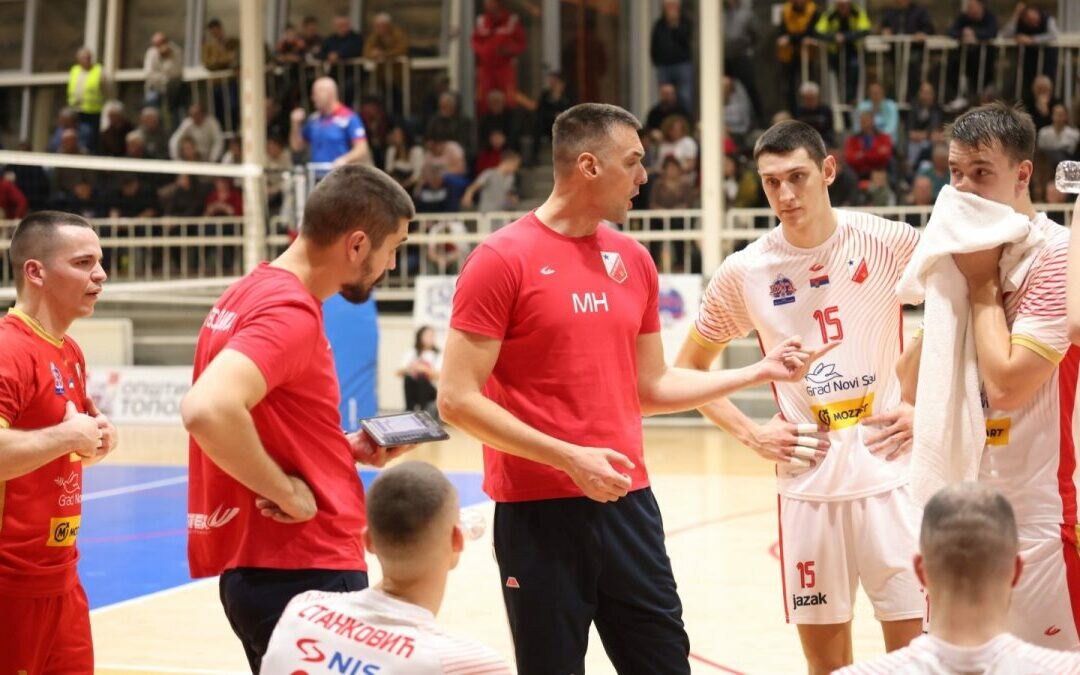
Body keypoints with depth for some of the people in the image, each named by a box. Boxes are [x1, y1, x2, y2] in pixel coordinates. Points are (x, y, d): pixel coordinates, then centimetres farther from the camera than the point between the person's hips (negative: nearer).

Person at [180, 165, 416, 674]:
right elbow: (208, 411, -33)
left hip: (259, 567, 10)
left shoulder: (251, 293, 12)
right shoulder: (291, 311, -17)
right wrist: (288, 492, -21)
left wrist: (345, 449, 13)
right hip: (302, 571, -10)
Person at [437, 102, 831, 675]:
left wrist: (758, 371, 12)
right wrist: (568, 457, -18)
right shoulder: (502, 259, -9)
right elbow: (457, 399, -12)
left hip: (628, 502, 6)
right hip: (538, 510, -6)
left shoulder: (633, 260, 9)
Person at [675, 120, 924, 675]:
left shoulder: (890, 243, -6)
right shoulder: (744, 272, -1)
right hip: (807, 483, 2)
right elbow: (689, 366, 13)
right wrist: (750, 434, 2)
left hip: (890, 475, -1)